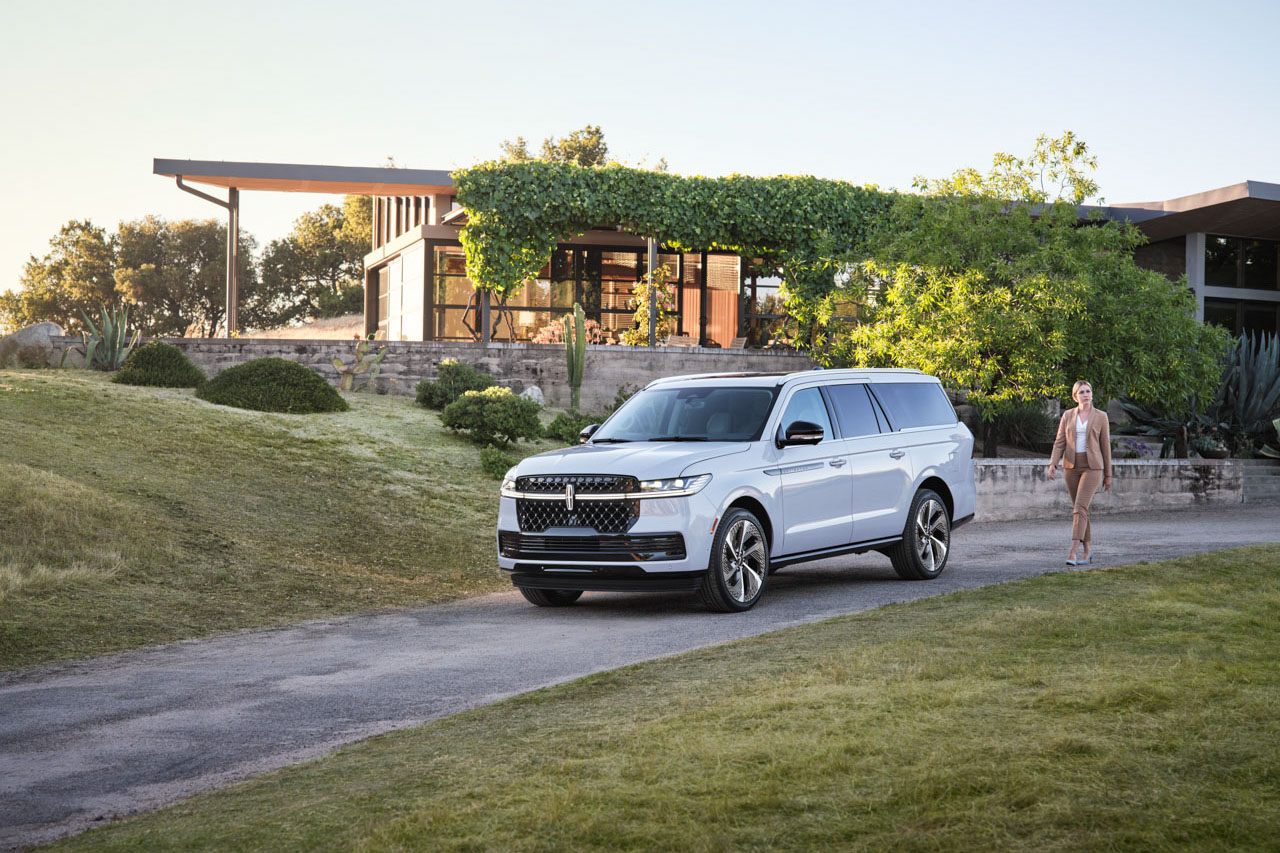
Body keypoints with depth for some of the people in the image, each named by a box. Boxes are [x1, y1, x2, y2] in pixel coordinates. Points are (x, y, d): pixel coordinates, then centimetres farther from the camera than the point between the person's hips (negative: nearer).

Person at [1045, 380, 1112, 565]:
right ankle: (1087, 550, 24)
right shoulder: (1067, 416, 6)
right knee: (1080, 509, 9)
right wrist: (1052, 464, -14)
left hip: (1092, 467, -3)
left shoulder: (1101, 416, 0)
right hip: (1071, 466, 4)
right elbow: (1060, 443, 3)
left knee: (1079, 507, -17)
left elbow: (1105, 446, 3)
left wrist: (1108, 475, 6)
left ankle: (1073, 552, -22)